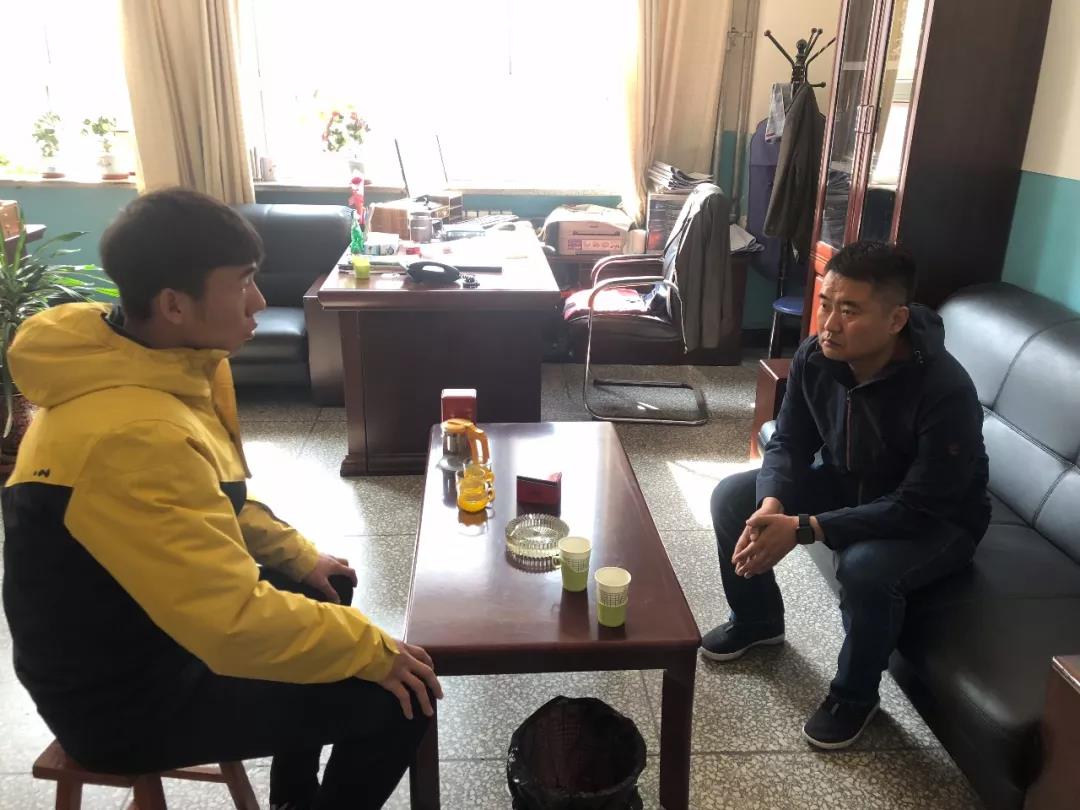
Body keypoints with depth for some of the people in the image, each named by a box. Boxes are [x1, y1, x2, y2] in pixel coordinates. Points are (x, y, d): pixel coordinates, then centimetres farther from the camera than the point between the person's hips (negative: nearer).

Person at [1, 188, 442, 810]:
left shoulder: (143, 368, -2)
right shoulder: (134, 435, -34)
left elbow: (211, 501, 13)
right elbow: (237, 624, -34)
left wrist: (300, 555, 9)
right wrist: (374, 650, -22)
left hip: (132, 632, 10)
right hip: (127, 697, -9)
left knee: (325, 593, 24)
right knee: (399, 703, -11)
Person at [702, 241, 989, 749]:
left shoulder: (946, 391, -35)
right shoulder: (815, 356, -18)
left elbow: (917, 507, -33)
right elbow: (789, 443, -8)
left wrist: (802, 529, -39)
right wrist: (771, 506, -30)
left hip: (937, 519, -5)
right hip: (846, 483, 6)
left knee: (866, 567, -36)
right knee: (732, 498, -8)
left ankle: (855, 695, -4)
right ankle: (757, 620, 18)